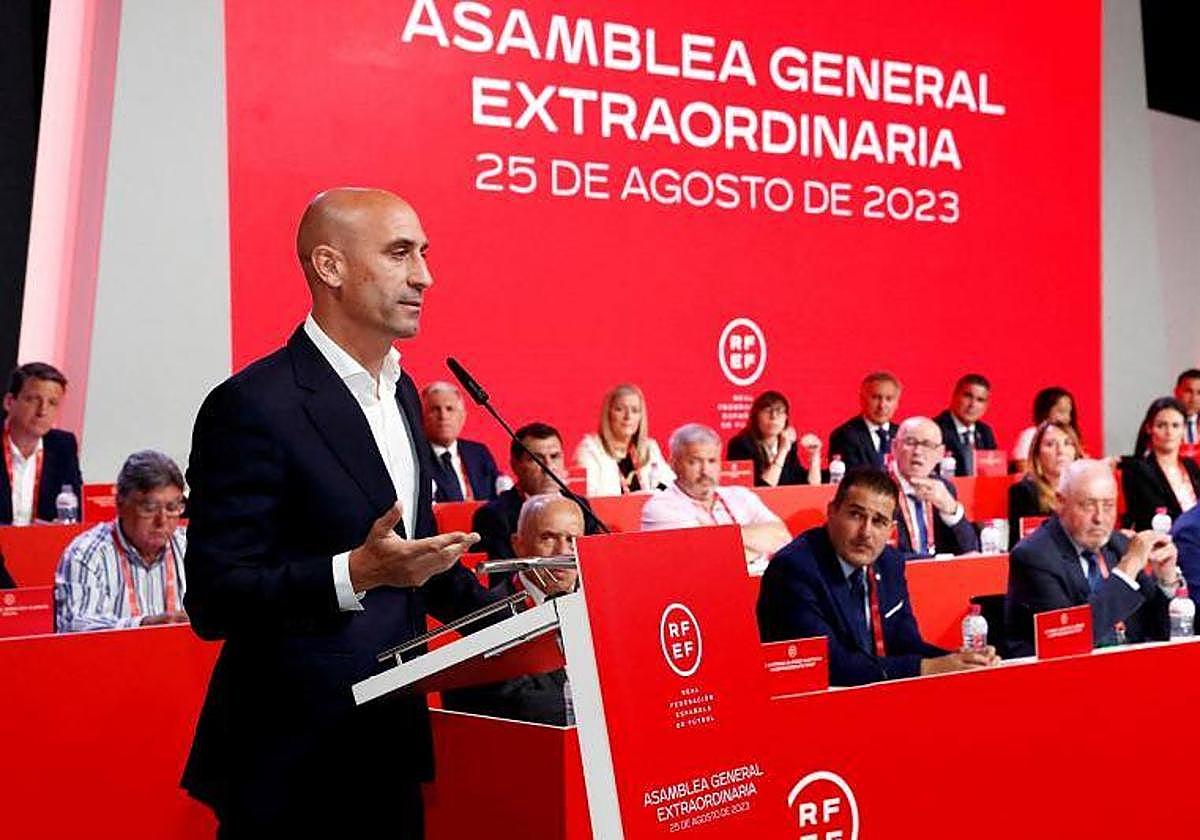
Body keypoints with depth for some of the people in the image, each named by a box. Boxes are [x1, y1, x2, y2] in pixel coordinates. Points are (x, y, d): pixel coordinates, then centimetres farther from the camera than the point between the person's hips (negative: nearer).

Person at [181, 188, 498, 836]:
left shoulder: (401, 391, 10)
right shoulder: (254, 406, -17)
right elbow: (213, 600, -20)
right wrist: (355, 573, -31)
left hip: (390, 744, 8)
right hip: (292, 765, -7)